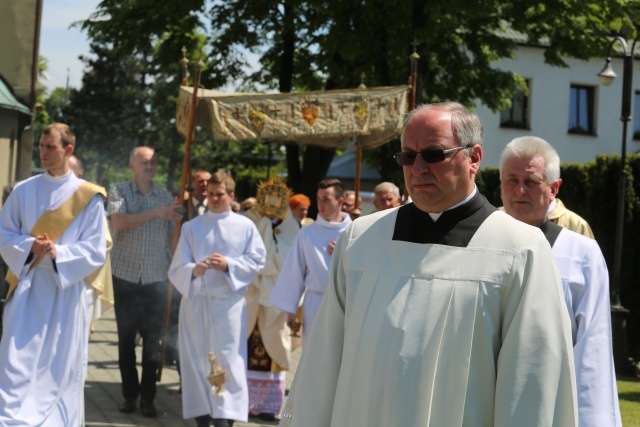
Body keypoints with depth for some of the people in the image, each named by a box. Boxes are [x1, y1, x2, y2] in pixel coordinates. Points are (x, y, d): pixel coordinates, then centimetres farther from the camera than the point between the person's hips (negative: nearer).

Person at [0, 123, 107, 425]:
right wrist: (30, 245, -13)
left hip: (65, 290, -1)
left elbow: (95, 251, -3)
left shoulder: (88, 196, -2)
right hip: (28, 288, 1)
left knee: (61, 366, 5)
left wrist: (59, 252, -18)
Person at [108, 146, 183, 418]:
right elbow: (119, 222, -16)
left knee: (152, 338, 1)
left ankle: (148, 397, 8)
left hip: (156, 277, 1)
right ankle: (129, 394, 14)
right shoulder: (119, 192, 1)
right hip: (126, 275, -1)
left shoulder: (165, 196, 8)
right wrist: (155, 213, -22)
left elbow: (173, 234, 10)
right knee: (126, 336, 5)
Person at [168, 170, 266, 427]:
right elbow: (177, 268, -1)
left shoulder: (245, 226, 3)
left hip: (229, 304, -2)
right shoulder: (191, 227, 6)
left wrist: (228, 265, -13)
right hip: (196, 303, 2)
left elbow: (257, 261, 1)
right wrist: (193, 270, -23)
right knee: (197, 361, 5)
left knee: (228, 363, -6)